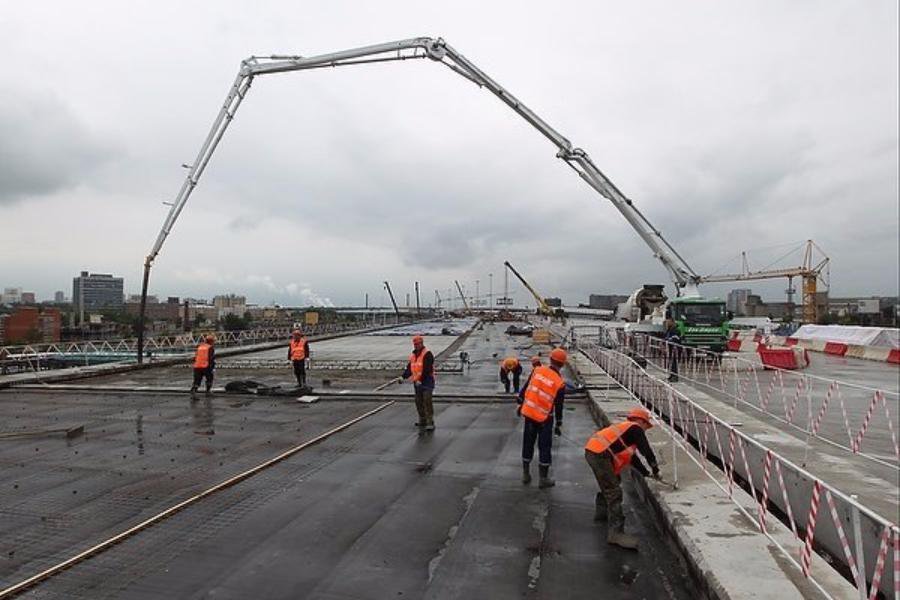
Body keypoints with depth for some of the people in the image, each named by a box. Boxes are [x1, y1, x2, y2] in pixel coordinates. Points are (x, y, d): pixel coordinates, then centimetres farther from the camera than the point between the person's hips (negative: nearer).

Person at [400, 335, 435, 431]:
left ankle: (430, 423, -12)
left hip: (427, 381, -8)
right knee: (418, 402, 12)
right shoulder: (413, 355, 15)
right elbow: (409, 369, 13)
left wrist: (420, 380, -23)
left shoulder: (427, 354, -11)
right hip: (417, 382, 8)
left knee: (427, 402, -13)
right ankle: (422, 421, 25)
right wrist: (402, 377, -1)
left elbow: (427, 369, -19)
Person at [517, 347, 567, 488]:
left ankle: (526, 474, 25)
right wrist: (559, 425, 5)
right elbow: (559, 407, -6)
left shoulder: (537, 370, -5)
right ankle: (543, 479, 12)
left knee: (527, 443, 14)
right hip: (545, 418, -3)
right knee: (544, 446, 7)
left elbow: (524, 389, 3)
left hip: (529, 413, 4)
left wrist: (520, 405, 16)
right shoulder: (560, 383, -12)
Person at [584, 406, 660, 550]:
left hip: (592, 450, 10)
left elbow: (632, 457, 36)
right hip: (599, 455, -10)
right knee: (614, 492, -10)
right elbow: (646, 451, 2)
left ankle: (601, 512, 47)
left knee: (611, 482, 31)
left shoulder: (625, 428, 30)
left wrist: (646, 473, 36)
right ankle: (616, 532, -13)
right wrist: (656, 470, 17)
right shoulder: (635, 429, 3)